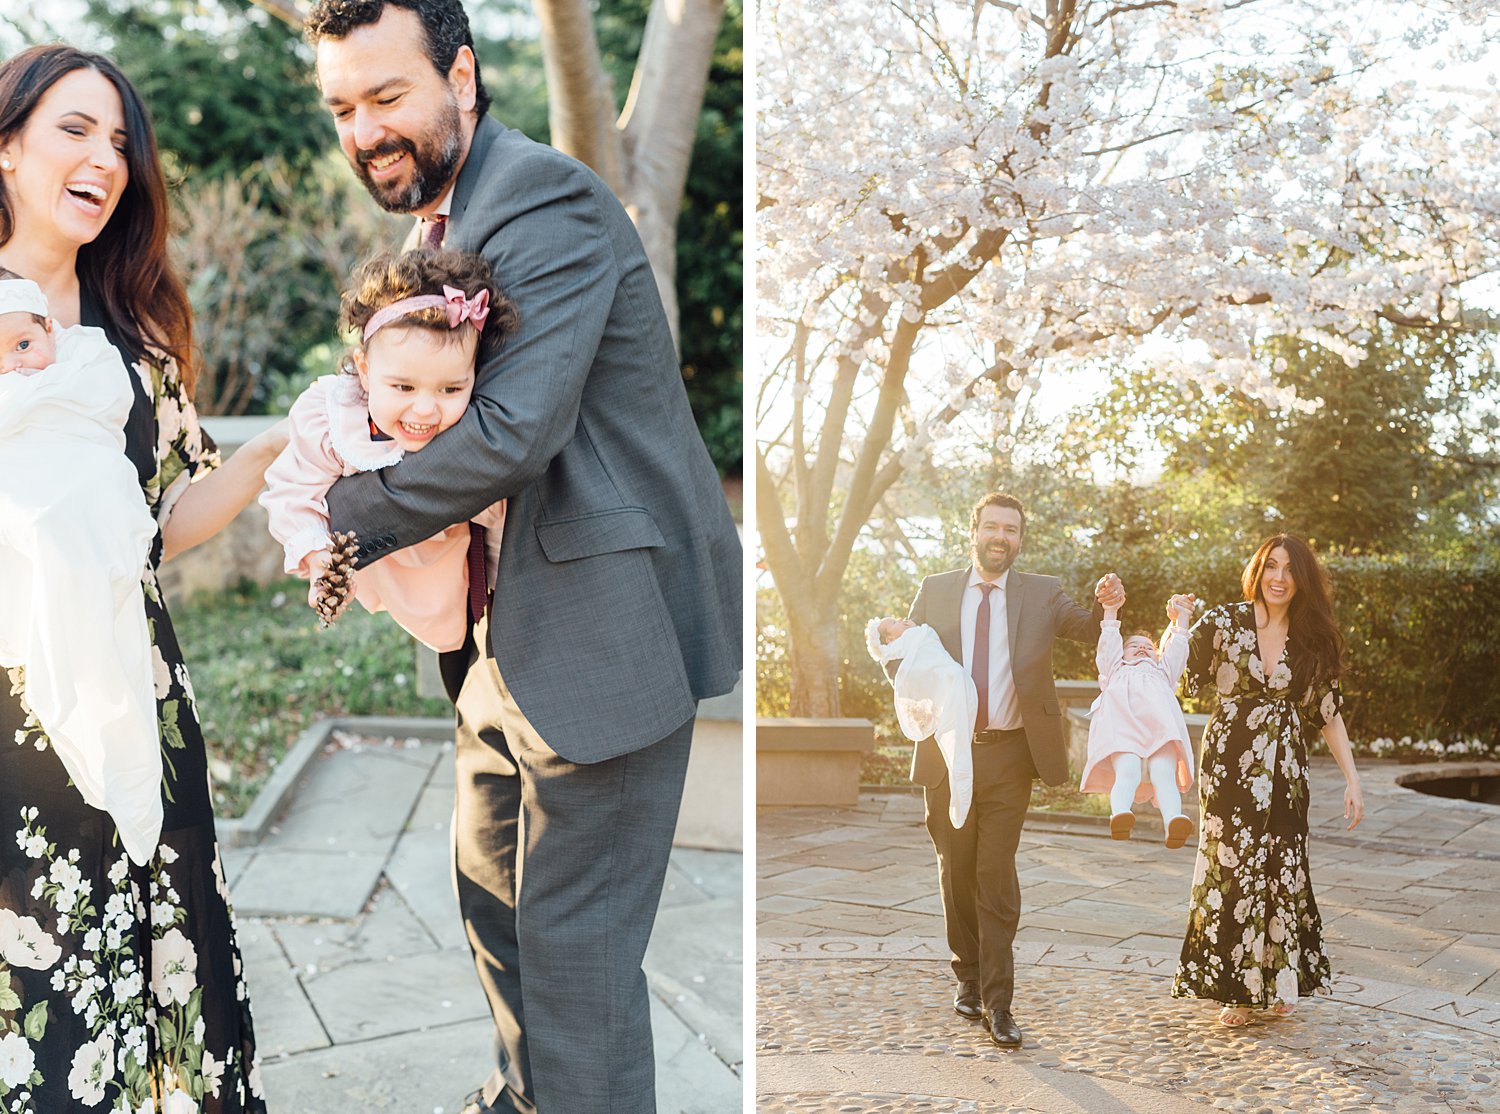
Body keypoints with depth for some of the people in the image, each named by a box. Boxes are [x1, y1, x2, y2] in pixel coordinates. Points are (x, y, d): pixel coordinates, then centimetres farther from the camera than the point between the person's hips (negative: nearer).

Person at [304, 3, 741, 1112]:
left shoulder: (547, 200, -19)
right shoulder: (437, 220, 13)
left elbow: (513, 431, -27)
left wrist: (346, 518, -14)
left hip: (605, 628, -10)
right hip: (506, 626, 10)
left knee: (573, 936, 0)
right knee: (493, 889, 23)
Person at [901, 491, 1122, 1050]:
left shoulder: (1042, 594, 5)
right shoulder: (935, 591, 7)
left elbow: (1089, 629, -4)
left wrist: (1107, 606, -26)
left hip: (1009, 755, -1)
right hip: (947, 752, 2)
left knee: (997, 877, -3)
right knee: (956, 872, 11)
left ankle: (998, 1003, 3)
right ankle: (968, 977, 29)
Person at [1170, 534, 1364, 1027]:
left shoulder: (1314, 640, 5)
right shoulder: (1224, 623, -3)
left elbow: (1329, 713, 8)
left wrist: (1352, 778, 4)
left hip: (1284, 770, 2)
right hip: (1229, 765, -2)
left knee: (1283, 868, 6)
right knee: (1232, 865, 0)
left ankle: (1279, 978, 24)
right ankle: (1237, 988, 13)